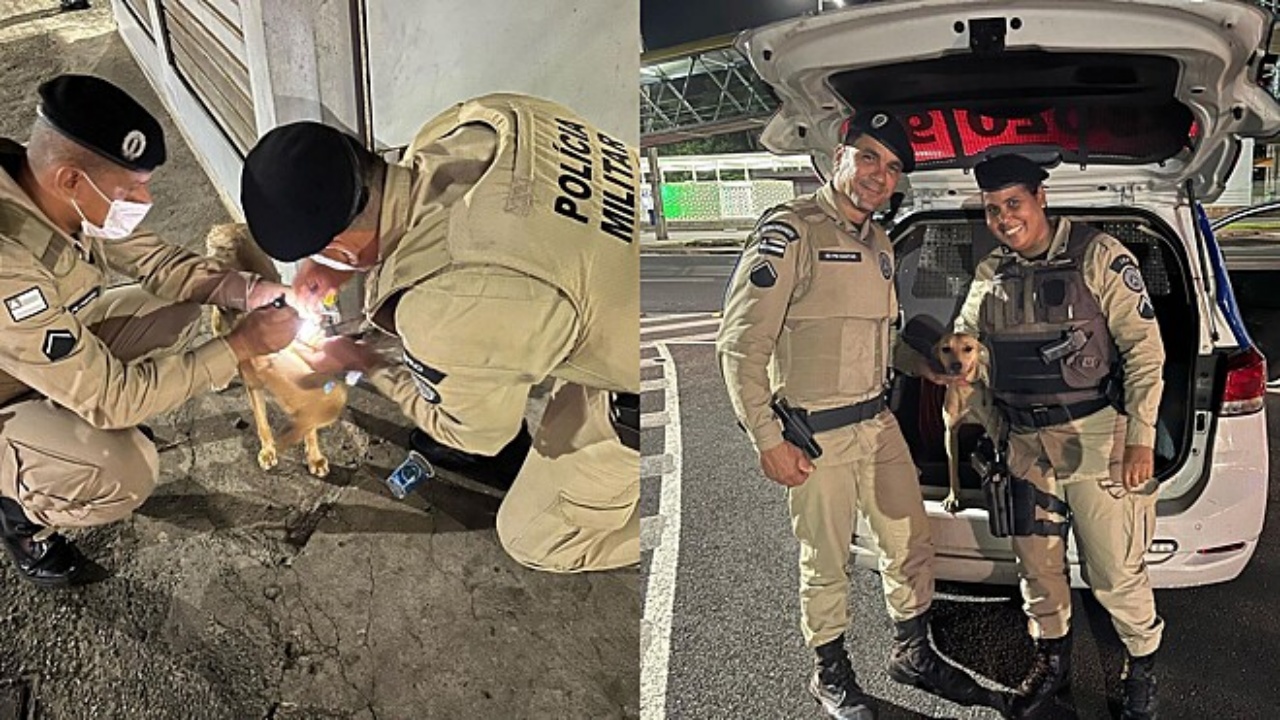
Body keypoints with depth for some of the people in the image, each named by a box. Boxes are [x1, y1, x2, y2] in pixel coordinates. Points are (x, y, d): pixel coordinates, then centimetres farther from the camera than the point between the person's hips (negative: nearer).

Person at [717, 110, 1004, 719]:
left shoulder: (879, 245, 12)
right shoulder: (791, 231, -15)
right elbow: (740, 344, -18)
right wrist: (768, 440, -19)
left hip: (879, 420, 8)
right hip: (816, 433, -8)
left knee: (911, 543, 18)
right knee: (826, 563, 8)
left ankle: (913, 654, 40)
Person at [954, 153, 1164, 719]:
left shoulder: (1098, 256, -9)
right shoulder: (990, 275, 6)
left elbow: (1144, 347, -9)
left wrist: (1140, 438, -13)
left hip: (1094, 435, -5)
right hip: (1023, 442, 5)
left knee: (1114, 571, 3)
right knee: (1036, 563, 14)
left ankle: (1142, 664, 29)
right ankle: (1052, 661, 35)